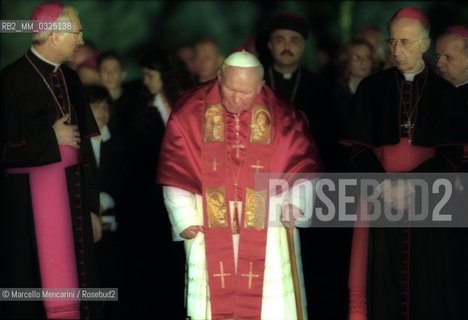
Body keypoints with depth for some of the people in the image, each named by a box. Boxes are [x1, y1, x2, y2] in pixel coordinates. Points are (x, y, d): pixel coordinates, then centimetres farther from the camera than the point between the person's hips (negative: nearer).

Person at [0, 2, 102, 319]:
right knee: (40, 288, -4)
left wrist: (91, 208, 14)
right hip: (30, 204, -6)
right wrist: (51, 138, -10)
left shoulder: (70, 80, 12)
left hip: (73, 197, 6)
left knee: (77, 286, 6)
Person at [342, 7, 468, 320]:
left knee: (431, 291, -2)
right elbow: (360, 149, 3)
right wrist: (385, 186, -14)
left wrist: (412, 185, -14)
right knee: (384, 289, -5)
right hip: (381, 202, 0)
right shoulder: (371, 89, 7)